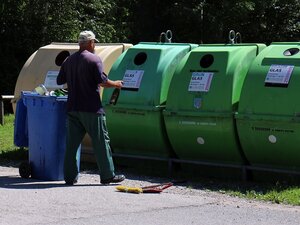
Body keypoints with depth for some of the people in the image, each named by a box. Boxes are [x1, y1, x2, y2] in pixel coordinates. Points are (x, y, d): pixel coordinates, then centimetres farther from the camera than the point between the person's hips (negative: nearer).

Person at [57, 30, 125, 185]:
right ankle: (107, 175, 3)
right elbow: (102, 81, -15)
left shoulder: (69, 60, 11)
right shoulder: (94, 59, -9)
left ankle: (70, 176, 6)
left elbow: (59, 81, 16)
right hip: (91, 109, -6)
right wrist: (116, 84, 2)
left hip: (73, 108, 6)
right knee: (101, 141, 1)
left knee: (72, 142, 7)